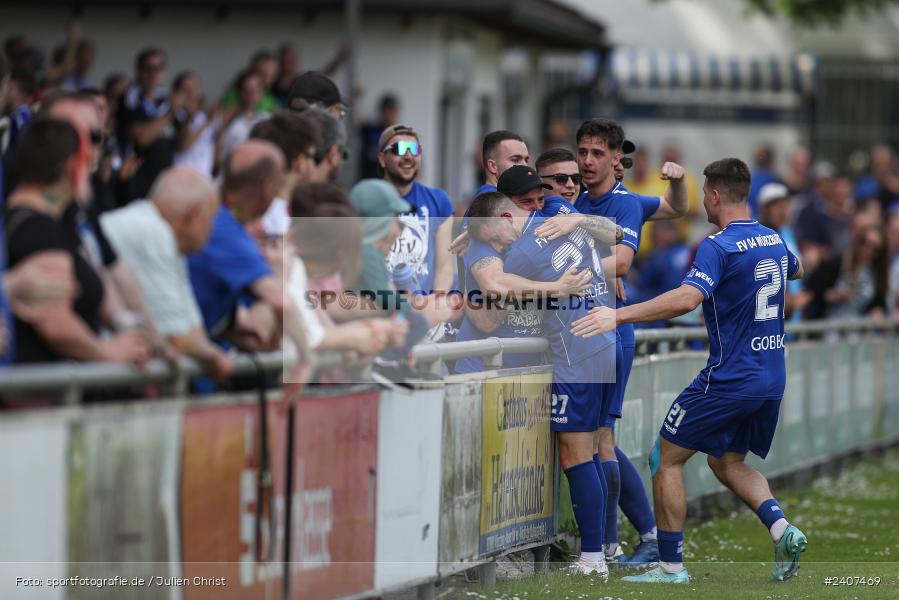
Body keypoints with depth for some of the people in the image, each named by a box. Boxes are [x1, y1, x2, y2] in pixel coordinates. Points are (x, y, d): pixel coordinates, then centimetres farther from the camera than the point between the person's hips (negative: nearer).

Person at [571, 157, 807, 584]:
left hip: (729, 380, -8)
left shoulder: (718, 247, -17)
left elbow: (687, 298, -33)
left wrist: (619, 315, -35)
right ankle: (781, 528, -1)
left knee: (666, 457, 4)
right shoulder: (773, 240, 8)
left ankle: (671, 565, 4)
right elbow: (796, 269, 32)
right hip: (771, 380, 8)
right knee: (728, 462, 22)